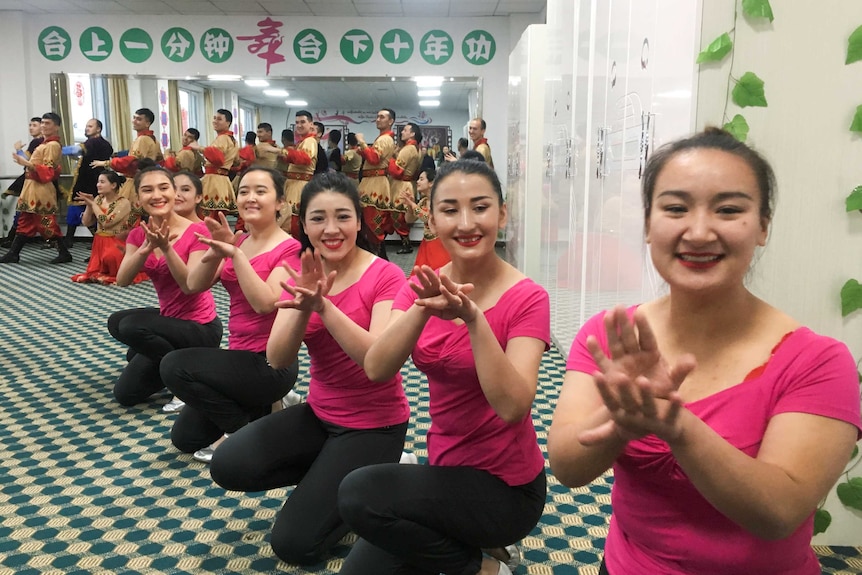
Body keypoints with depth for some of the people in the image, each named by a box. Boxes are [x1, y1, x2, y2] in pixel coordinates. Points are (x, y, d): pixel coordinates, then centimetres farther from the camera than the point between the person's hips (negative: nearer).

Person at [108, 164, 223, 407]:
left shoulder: (196, 231, -19)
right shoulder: (138, 234, -1)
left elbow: (190, 286, -25)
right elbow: (122, 280, -15)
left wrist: (166, 247, -35)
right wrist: (146, 247, -30)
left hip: (200, 327, -7)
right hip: (170, 318, 7)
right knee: (125, 393, 11)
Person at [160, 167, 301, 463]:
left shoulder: (289, 248, -14)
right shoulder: (238, 241, 8)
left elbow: (265, 303, -27)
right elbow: (194, 285, -3)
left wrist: (235, 254, -28)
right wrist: (216, 252, -20)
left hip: (271, 363, -8)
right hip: (240, 356, 8)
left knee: (174, 366, -20)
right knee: (184, 438, 10)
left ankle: (242, 430, -3)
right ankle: (266, 409, 21)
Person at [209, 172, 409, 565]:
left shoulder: (385, 276, -17)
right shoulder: (303, 277, 1)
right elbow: (276, 359, -10)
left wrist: (324, 306, -35)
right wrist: (302, 308, -28)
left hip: (374, 424, -6)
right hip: (319, 414, 6)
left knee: (294, 543, -10)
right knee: (228, 466, -12)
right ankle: (329, 473, 9)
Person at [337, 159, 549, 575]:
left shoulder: (526, 299, -17)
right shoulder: (422, 287, -3)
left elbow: (512, 408, -29)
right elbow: (375, 370, -19)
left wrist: (473, 318, -38)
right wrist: (423, 308, -35)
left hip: (506, 487, -5)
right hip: (445, 471, 6)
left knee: (359, 494, -22)